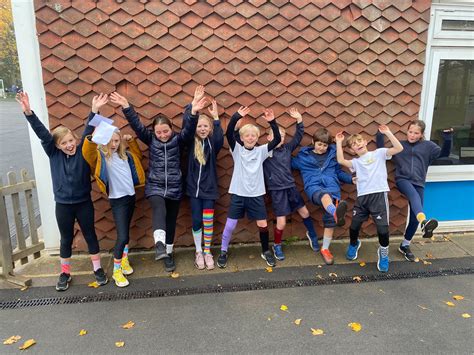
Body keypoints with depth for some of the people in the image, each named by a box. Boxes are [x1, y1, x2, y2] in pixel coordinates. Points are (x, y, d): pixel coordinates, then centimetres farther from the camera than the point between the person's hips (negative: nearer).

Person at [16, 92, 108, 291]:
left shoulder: (83, 151, -7)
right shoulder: (53, 154, -4)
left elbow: (89, 130, -17)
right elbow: (41, 132, -15)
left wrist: (94, 111, -29)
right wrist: (28, 112, -26)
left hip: (84, 202, -1)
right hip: (63, 204, 1)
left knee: (90, 235, 12)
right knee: (66, 239, 15)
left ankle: (97, 269, 27)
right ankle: (65, 273, 32)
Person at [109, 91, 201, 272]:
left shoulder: (178, 139, -2)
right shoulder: (150, 139, 1)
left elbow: (189, 129, -20)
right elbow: (136, 125, -11)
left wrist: (193, 112, -38)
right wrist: (126, 107, -25)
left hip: (174, 188, 1)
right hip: (155, 186, -1)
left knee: (171, 221, 10)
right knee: (159, 210, -30)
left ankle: (168, 253, 25)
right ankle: (160, 244, -46)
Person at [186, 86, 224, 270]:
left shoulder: (212, 143, -2)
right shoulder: (191, 142, -1)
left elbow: (220, 138, -25)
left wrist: (215, 117, -33)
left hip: (209, 188, 0)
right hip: (194, 187, 1)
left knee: (208, 221, 3)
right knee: (196, 221, 5)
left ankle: (208, 252, 19)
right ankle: (198, 252, 22)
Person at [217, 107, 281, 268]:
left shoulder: (261, 151, 1)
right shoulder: (237, 149, -2)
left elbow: (277, 139, -8)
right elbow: (229, 133, -17)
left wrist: (272, 122, -20)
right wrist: (236, 116, -28)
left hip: (256, 194, 1)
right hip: (238, 193, -1)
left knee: (263, 224, 6)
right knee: (230, 225, 4)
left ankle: (266, 252, 27)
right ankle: (223, 252, 24)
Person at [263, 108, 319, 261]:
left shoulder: (287, 148, 3)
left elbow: (298, 137, 2)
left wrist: (299, 119, -9)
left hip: (291, 187, 5)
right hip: (277, 190, -5)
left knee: (305, 213, 18)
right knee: (281, 223, -2)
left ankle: (312, 235, 46)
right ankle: (277, 246, 24)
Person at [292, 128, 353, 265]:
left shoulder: (332, 154, 18)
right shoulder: (303, 156, 14)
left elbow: (339, 172, 22)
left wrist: (351, 179, 9)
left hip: (332, 186, 3)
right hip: (314, 187, -3)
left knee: (330, 219, -8)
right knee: (324, 195, -39)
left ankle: (325, 249, 10)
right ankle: (336, 213, -74)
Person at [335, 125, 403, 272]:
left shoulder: (379, 153, 11)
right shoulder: (356, 162, 17)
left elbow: (399, 148, -1)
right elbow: (341, 161, -1)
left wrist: (388, 133, -4)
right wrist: (339, 142, 3)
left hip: (379, 194, -3)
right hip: (362, 197, 3)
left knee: (382, 228, -7)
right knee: (354, 226, 7)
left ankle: (383, 252, 21)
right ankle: (354, 244, 40)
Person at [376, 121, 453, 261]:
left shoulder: (428, 146, 14)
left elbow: (444, 153, 13)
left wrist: (448, 138, 0)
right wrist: (380, 135, 1)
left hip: (418, 184, 2)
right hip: (402, 180, -2)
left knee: (414, 218, 0)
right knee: (414, 195, -38)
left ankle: (405, 245, 17)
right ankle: (424, 221, -63)